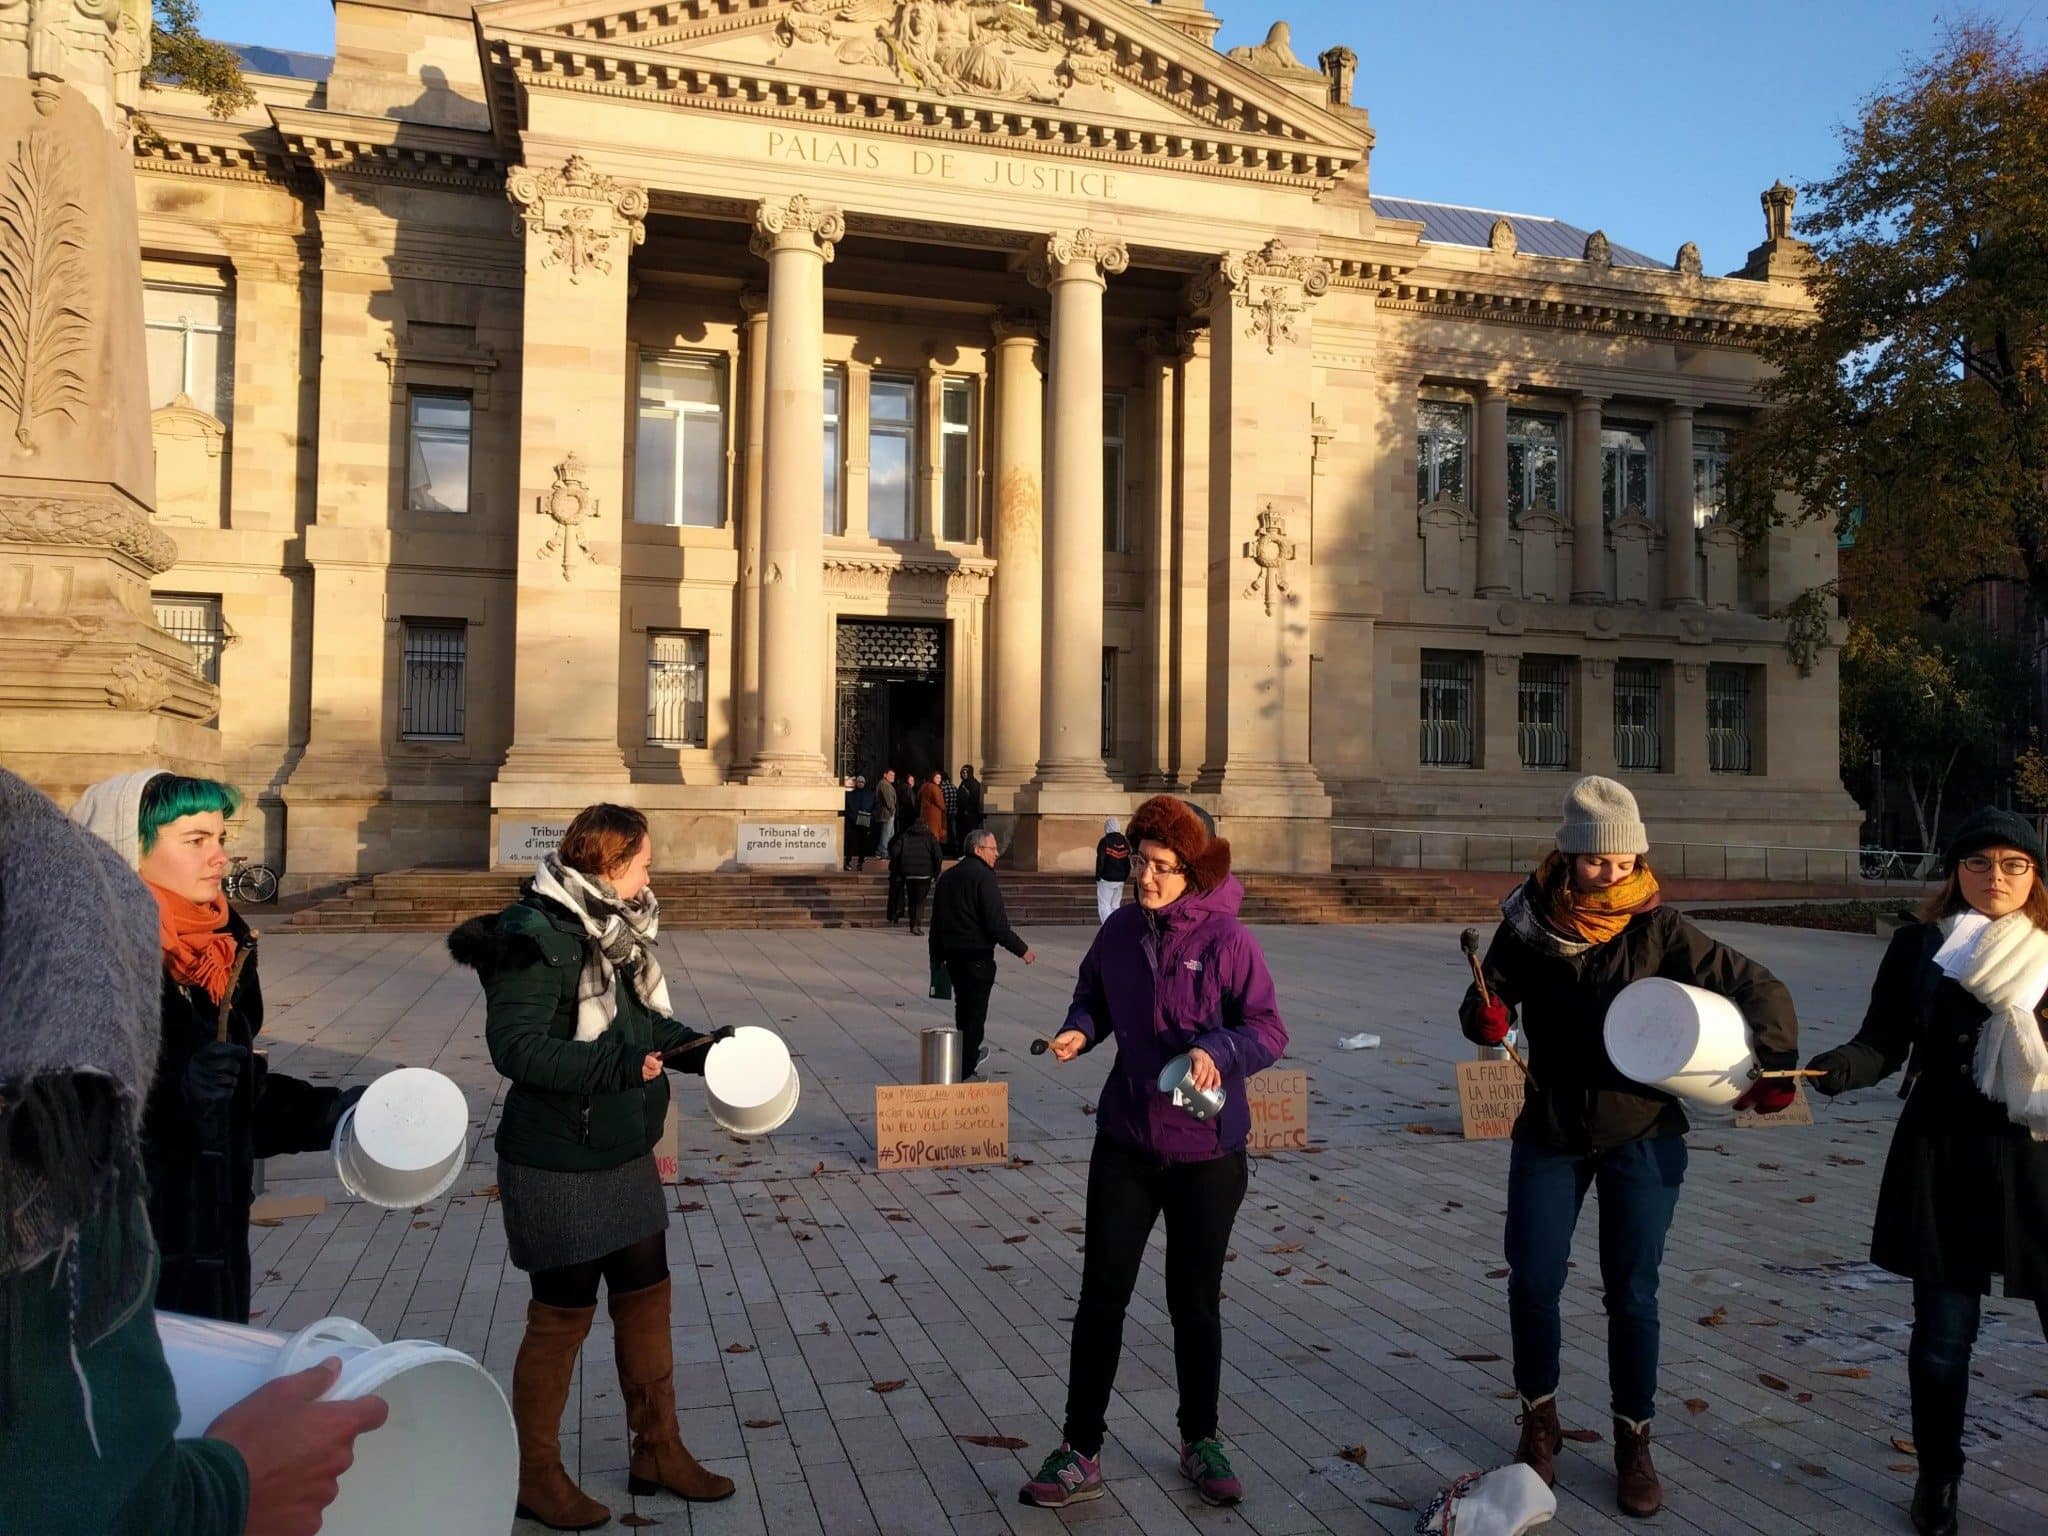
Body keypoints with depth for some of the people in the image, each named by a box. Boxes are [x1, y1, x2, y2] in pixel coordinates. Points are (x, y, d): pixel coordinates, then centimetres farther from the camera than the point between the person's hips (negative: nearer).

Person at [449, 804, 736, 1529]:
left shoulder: (614, 925, 4)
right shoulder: (537, 938, -22)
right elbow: (516, 1047, -28)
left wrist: (696, 1045, -2)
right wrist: (619, 1066, -30)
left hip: (625, 1156, 8)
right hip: (561, 1168, -8)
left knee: (646, 1297, 17)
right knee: (563, 1315, 7)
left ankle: (658, 1450, 34)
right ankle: (535, 1474, 29)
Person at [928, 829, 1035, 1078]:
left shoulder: (947, 877, 12)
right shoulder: (983, 876, -14)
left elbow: (936, 922, 17)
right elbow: (997, 924, -20)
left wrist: (937, 957, 24)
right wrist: (1022, 950, -12)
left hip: (952, 954, 8)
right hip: (978, 955, -8)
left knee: (963, 1006, 22)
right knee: (975, 1011, 2)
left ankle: (969, 1055, 37)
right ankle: (964, 1068, 5)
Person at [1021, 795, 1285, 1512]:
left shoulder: (1227, 940, -14)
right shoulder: (1119, 931, -1)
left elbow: (1269, 1029, -12)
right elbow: (1092, 996, 13)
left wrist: (1216, 1051, -31)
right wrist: (1078, 1029, -9)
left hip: (1206, 1151, -3)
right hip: (1125, 1143, 3)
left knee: (1195, 1301, 12)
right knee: (1101, 1292, 4)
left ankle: (1201, 1442, 35)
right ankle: (1080, 1453, 18)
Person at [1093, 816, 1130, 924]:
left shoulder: (1105, 841, -12)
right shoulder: (1125, 841, 5)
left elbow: (1100, 861, -13)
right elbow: (1128, 860, 10)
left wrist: (1098, 877, -4)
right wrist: (1126, 877, 18)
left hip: (1106, 879, -6)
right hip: (1120, 880, 6)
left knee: (1104, 906, -3)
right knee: (1115, 905, 16)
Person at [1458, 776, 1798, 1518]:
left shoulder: (1657, 928, -10)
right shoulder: (1528, 923, -8)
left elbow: (1757, 986, -5)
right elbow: (1489, 998, -4)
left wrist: (1773, 1063, -18)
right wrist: (1484, 1017, -27)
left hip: (1642, 1135, -1)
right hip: (1549, 1130, 1)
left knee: (1631, 1293, 3)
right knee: (1532, 1282, 4)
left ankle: (1634, 1443, 22)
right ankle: (1539, 1422, 26)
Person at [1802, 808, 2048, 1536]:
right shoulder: (1922, 947, 0)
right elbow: (1886, 1041, -3)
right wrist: (1843, 1064, -23)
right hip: (1944, 1162, 0)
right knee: (1942, 1336, 10)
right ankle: (1938, 1477, 31)